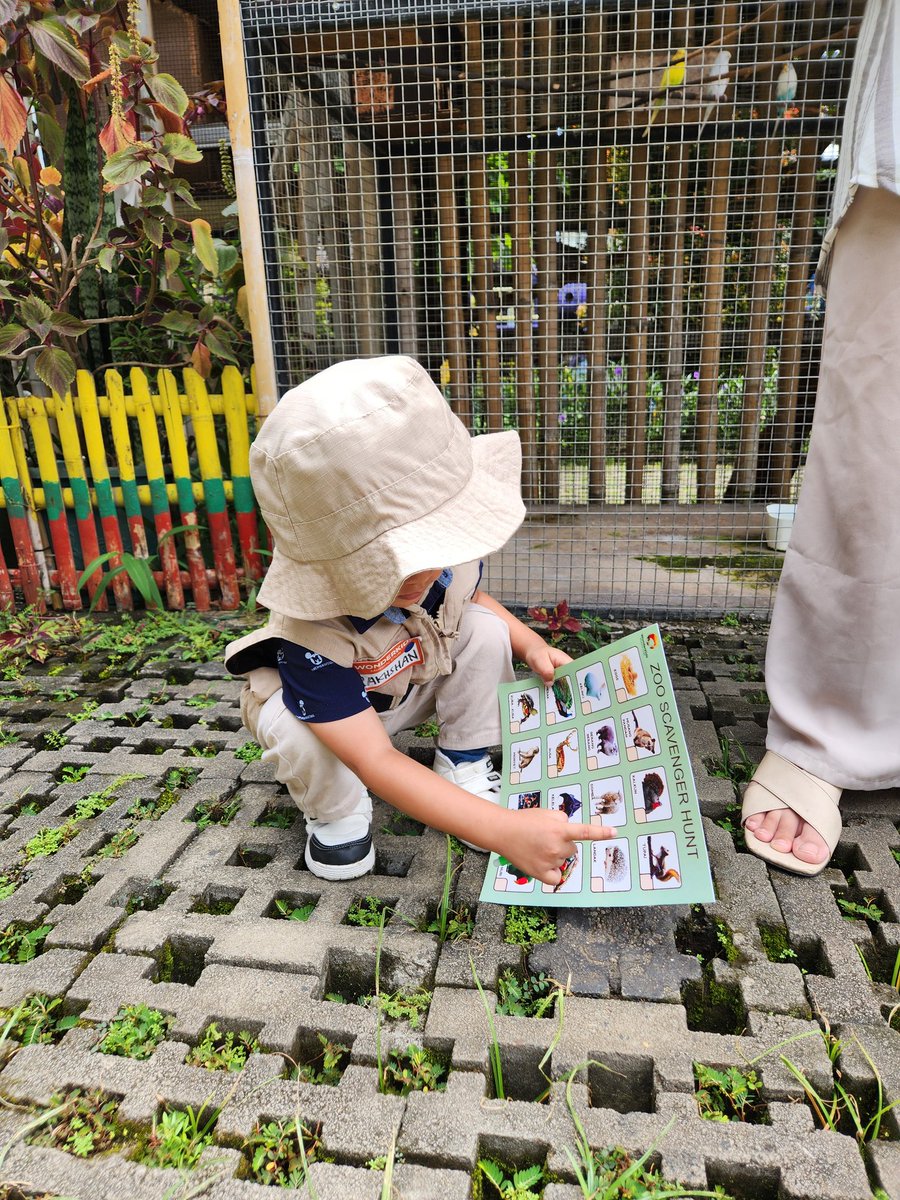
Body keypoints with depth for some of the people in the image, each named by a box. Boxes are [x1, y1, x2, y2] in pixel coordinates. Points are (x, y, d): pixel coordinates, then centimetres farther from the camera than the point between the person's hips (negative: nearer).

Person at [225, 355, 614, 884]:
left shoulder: (449, 551, -27)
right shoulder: (311, 634, -42)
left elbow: (470, 595, 2)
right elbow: (376, 761, -44)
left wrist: (532, 645, -16)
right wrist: (503, 830, -52)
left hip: (419, 683, 4)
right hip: (335, 704, -4)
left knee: (485, 629, -20)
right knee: (297, 733, -36)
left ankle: (463, 765, 0)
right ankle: (336, 813, -2)